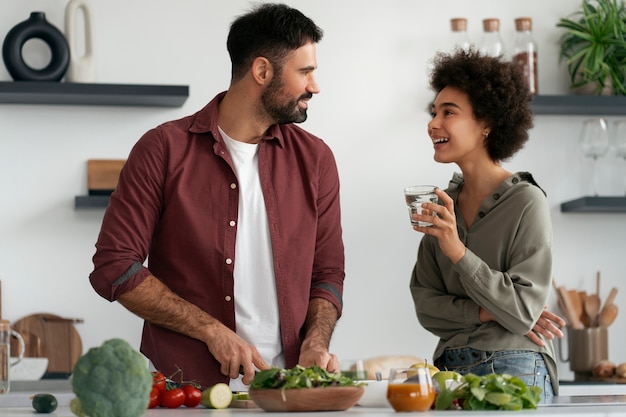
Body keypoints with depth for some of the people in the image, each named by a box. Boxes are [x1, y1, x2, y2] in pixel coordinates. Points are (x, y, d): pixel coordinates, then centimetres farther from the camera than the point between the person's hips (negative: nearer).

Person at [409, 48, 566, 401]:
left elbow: (524, 311, -13)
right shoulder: (443, 203, 10)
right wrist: (485, 313, -9)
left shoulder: (526, 202, -6)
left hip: (513, 368, -5)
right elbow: (426, 305, 7)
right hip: (450, 368, 5)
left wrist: (458, 251, -20)